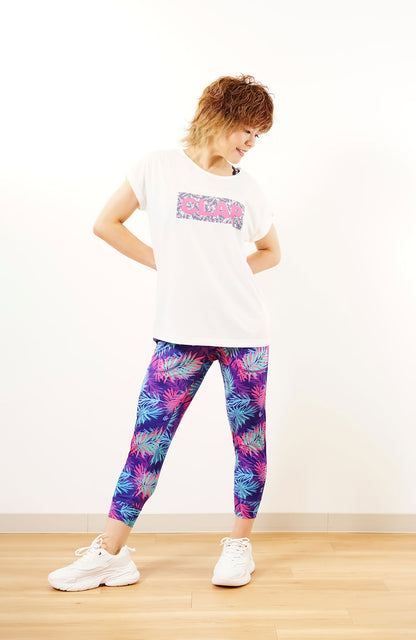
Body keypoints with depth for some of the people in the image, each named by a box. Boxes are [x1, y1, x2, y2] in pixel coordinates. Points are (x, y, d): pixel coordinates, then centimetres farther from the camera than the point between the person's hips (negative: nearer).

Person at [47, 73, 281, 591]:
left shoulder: (247, 188, 10)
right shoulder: (159, 167, 3)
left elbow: (270, 251, 23)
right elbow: (106, 224, 6)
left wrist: (230, 272, 5)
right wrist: (164, 263, 0)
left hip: (245, 334, 3)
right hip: (180, 334, -2)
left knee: (249, 436, 6)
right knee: (148, 436, -1)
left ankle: (240, 542, 23)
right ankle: (109, 552, 10)